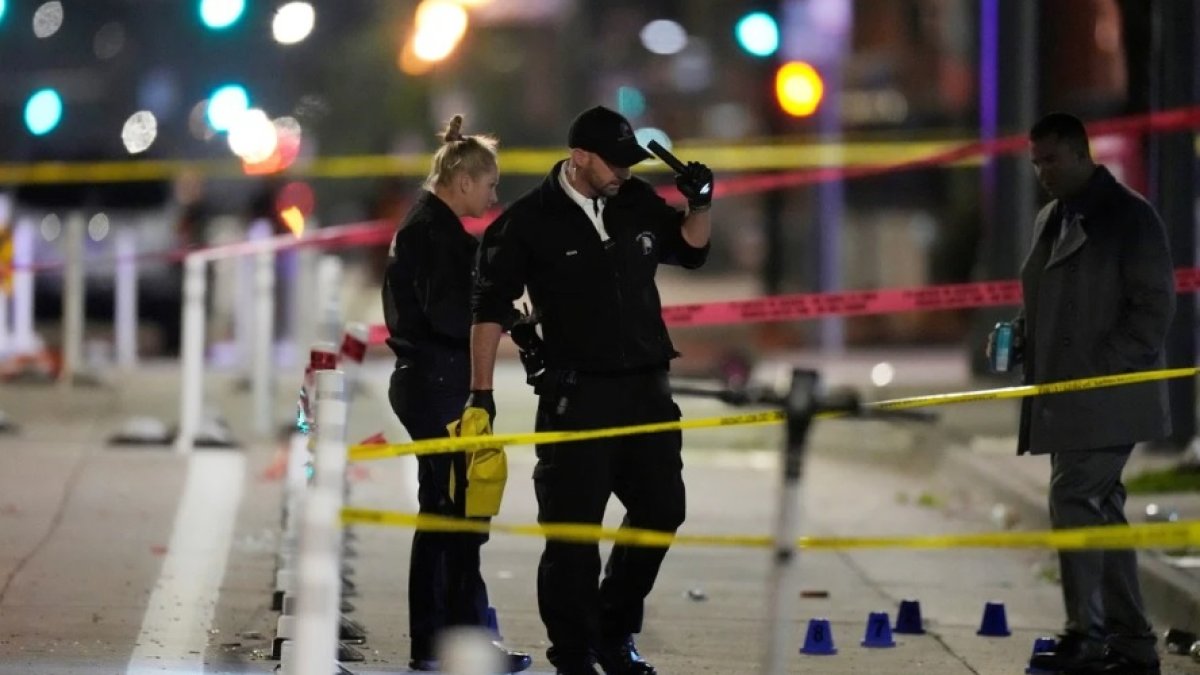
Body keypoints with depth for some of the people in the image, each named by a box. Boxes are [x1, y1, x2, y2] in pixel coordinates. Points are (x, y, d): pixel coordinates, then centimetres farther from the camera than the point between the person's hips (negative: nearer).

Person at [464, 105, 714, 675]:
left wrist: (699, 207, 0)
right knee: (573, 527, -4)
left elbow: (689, 250, 21)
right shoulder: (529, 222, -8)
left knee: (661, 508, 7)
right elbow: (490, 307, -6)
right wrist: (482, 393, -9)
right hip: (576, 395, -5)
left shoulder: (638, 202, 6)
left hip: (646, 390, 6)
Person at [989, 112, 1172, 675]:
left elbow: (1154, 303, -11)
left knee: (1074, 502, -16)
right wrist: (1020, 338, 6)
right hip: (1064, 399, 8)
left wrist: (1103, 370, -17)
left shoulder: (1129, 216, -7)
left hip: (1106, 396, -8)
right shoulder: (1050, 220, 17)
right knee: (1102, 512, 10)